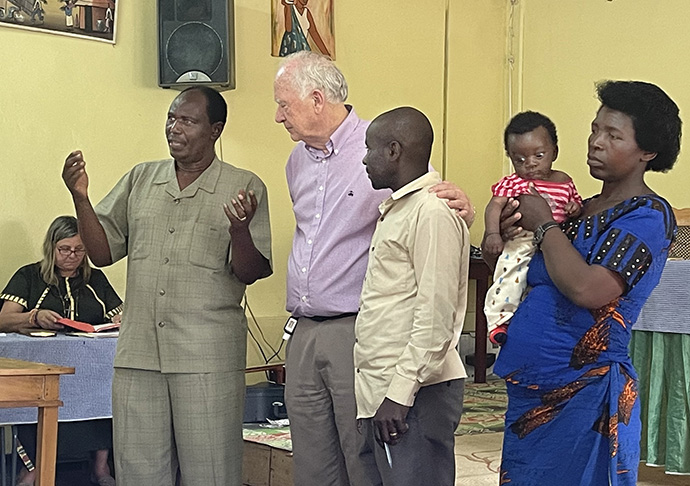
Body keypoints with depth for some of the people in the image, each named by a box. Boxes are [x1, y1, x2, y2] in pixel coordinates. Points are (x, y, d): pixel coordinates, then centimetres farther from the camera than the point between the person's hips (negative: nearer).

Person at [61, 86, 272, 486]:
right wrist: (80, 197, -1)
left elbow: (249, 273, -3)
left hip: (208, 359, -4)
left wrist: (239, 230, -22)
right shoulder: (139, 180, 14)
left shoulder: (244, 188, 1)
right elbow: (103, 252, 12)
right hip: (139, 352, 4)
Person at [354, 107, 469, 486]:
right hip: (380, 392, 10)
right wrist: (377, 392, 17)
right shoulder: (396, 208, 19)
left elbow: (436, 316, -18)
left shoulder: (433, 212, -12)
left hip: (413, 395, -10)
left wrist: (400, 393, -20)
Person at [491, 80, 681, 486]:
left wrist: (544, 225, -12)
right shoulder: (585, 209, 14)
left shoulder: (648, 215, -12)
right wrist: (513, 235, 1)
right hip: (530, 389, 8)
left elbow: (586, 289, -26)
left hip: (582, 394, -8)